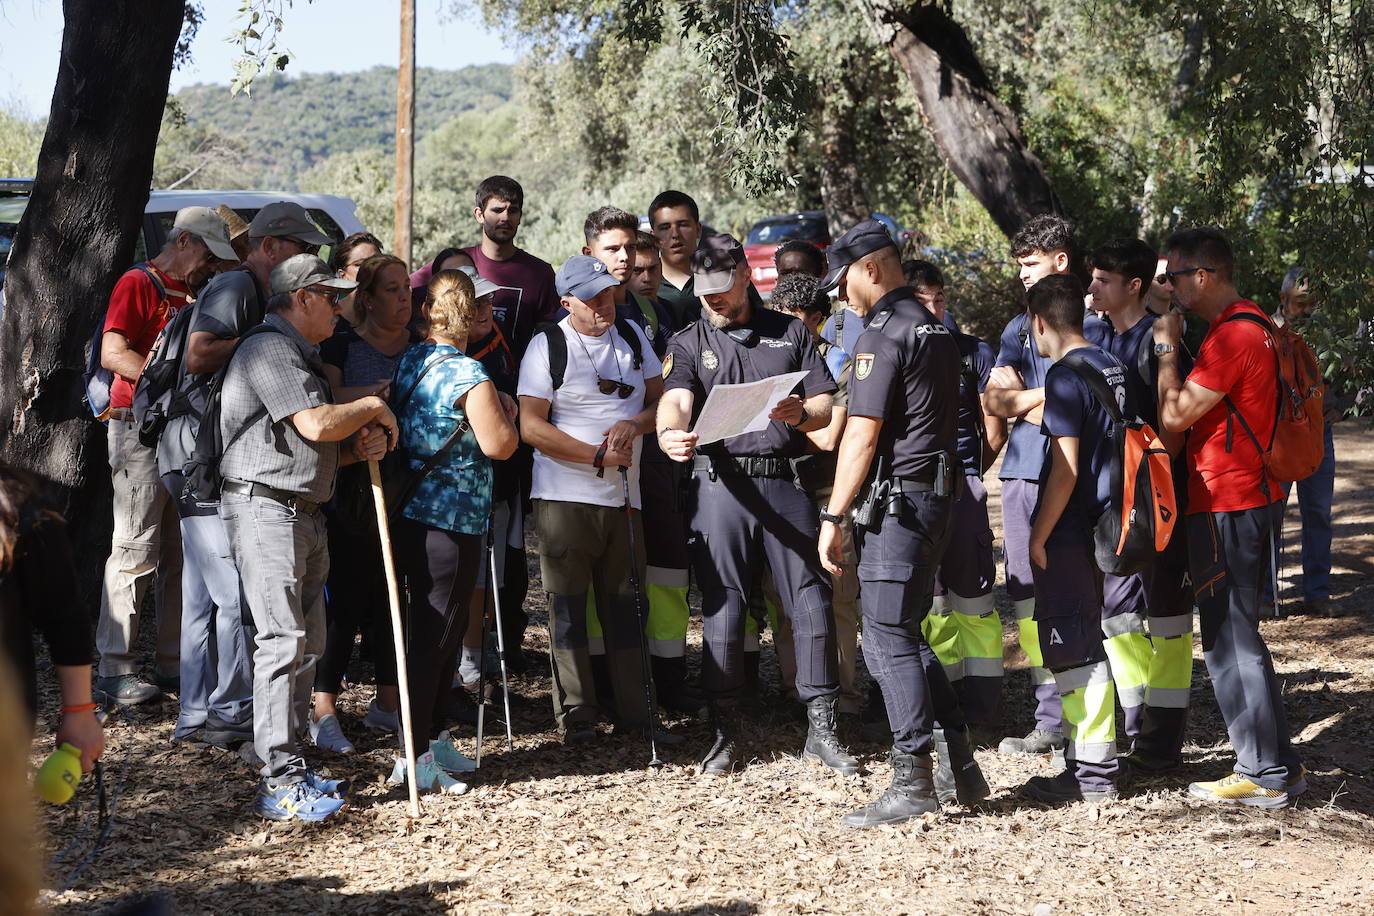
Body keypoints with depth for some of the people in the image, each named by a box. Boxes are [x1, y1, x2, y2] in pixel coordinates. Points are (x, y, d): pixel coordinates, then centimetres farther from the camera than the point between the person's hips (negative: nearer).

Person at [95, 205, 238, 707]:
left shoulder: (195, 294, 21)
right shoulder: (138, 284, -3)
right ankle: (115, 670, -4)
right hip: (141, 426, -8)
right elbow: (113, 354, -14)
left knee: (180, 553, 8)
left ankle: (172, 663, 14)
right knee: (136, 550, -8)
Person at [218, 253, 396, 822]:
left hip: (304, 513, 10)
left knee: (308, 642, 10)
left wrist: (362, 445, 5)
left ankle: (291, 770, 15)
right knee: (283, 640, -12)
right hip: (265, 507, -10)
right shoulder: (269, 349, -10)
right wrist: (372, 408, -3)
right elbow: (315, 425, -20)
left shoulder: (304, 357, 23)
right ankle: (279, 783, -12)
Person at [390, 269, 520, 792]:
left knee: (439, 629, 18)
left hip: (411, 514, 8)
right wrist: (506, 411, 2)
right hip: (453, 519, -8)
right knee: (434, 634, -4)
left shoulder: (407, 363, 9)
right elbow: (499, 445, -18)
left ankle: (434, 736, 27)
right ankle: (414, 756, -2)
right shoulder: (468, 375, -15)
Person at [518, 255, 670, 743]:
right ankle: (576, 715, 5)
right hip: (565, 497, -4)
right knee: (568, 606, -1)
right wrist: (598, 456, -12)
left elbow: (661, 400, 14)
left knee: (625, 603, 9)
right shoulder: (547, 346, -2)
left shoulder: (632, 336, 13)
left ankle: (632, 710, 15)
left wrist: (634, 424, -9)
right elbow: (531, 426, -9)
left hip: (624, 496, 4)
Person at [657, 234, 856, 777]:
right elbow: (676, 400, -9)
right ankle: (723, 733, 9)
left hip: (786, 481, 1)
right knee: (722, 609, 0)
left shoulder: (790, 333, 14)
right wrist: (670, 434, -33)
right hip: (719, 483, -1)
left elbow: (825, 405, 9)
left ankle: (821, 730, 6)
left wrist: (800, 414, -15)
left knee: (811, 600, -2)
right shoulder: (689, 342, 10)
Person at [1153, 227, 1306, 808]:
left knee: (1230, 640, -5)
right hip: (1248, 497, 11)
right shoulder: (1252, 325, 15)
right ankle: (1277, 763, 21)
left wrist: (1166, 348, -9)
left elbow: (1174, 415, -19)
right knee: (1235, 634, 16)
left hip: (1225, 504, -11)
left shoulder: (1232, 335, -18)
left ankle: (1266, 776, 0)